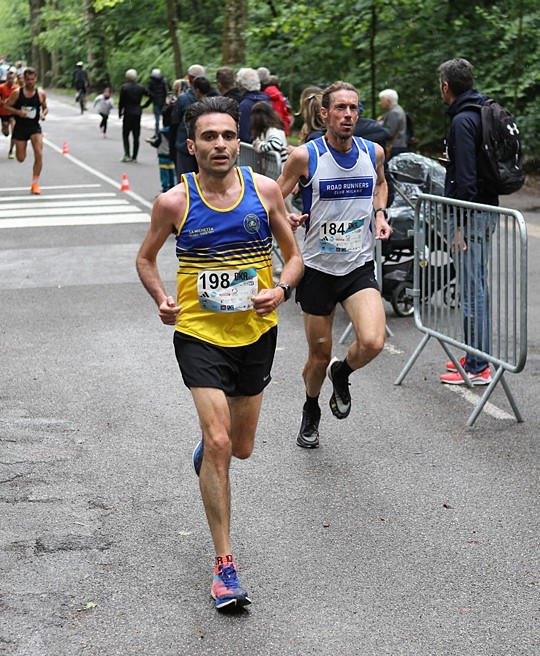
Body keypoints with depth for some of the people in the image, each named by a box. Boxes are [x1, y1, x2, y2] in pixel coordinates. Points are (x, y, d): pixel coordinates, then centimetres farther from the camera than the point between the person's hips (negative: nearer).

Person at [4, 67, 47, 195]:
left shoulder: (41, 93, -2)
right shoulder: (17, 93, -8)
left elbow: (45, 107, 13)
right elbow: (6, 106, -2)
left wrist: (43, 114, -10)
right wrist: (18, 112, -19)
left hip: (35, 127, 0)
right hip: (20, 127, 0)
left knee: (39, 154, -18)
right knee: (21, 158, 5)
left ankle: (35, 183, -7)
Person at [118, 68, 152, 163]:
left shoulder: (124, 87, -8)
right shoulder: (141, 87, 3)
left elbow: (121, 101, -8)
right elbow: (151, 96, 0)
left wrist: (120, 112, 4)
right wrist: (144, 106, 8)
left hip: (128, 113, -3)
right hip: (138, 113, 3)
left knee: (125, 134, 5)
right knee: (136, 136, 7)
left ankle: (127, 154, -11)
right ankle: (134, 157, 7)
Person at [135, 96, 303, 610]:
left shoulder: (264, 190, -4)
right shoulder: (174, 202, -8)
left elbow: (293, 255, 6)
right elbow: (146, 258, 9)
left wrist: (281, 290, -14)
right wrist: (161, 299, -9)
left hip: (256, 332, 3)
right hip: (199, 332, -3)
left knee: (241, 447, 15)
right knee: (218, 442, -14)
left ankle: (207, 445, 55)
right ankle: (224, 564, -4)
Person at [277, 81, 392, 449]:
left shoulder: (374, 152, -1)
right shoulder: (305, 156, -11)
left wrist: (380, 214, 5)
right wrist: (286, 218, -20)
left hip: (360, 267, 2)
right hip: (318, 268, -1)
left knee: (372, 342, -21)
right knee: (319, 354, 10)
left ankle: (341, 374, 15)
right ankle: (311, 411, 41)